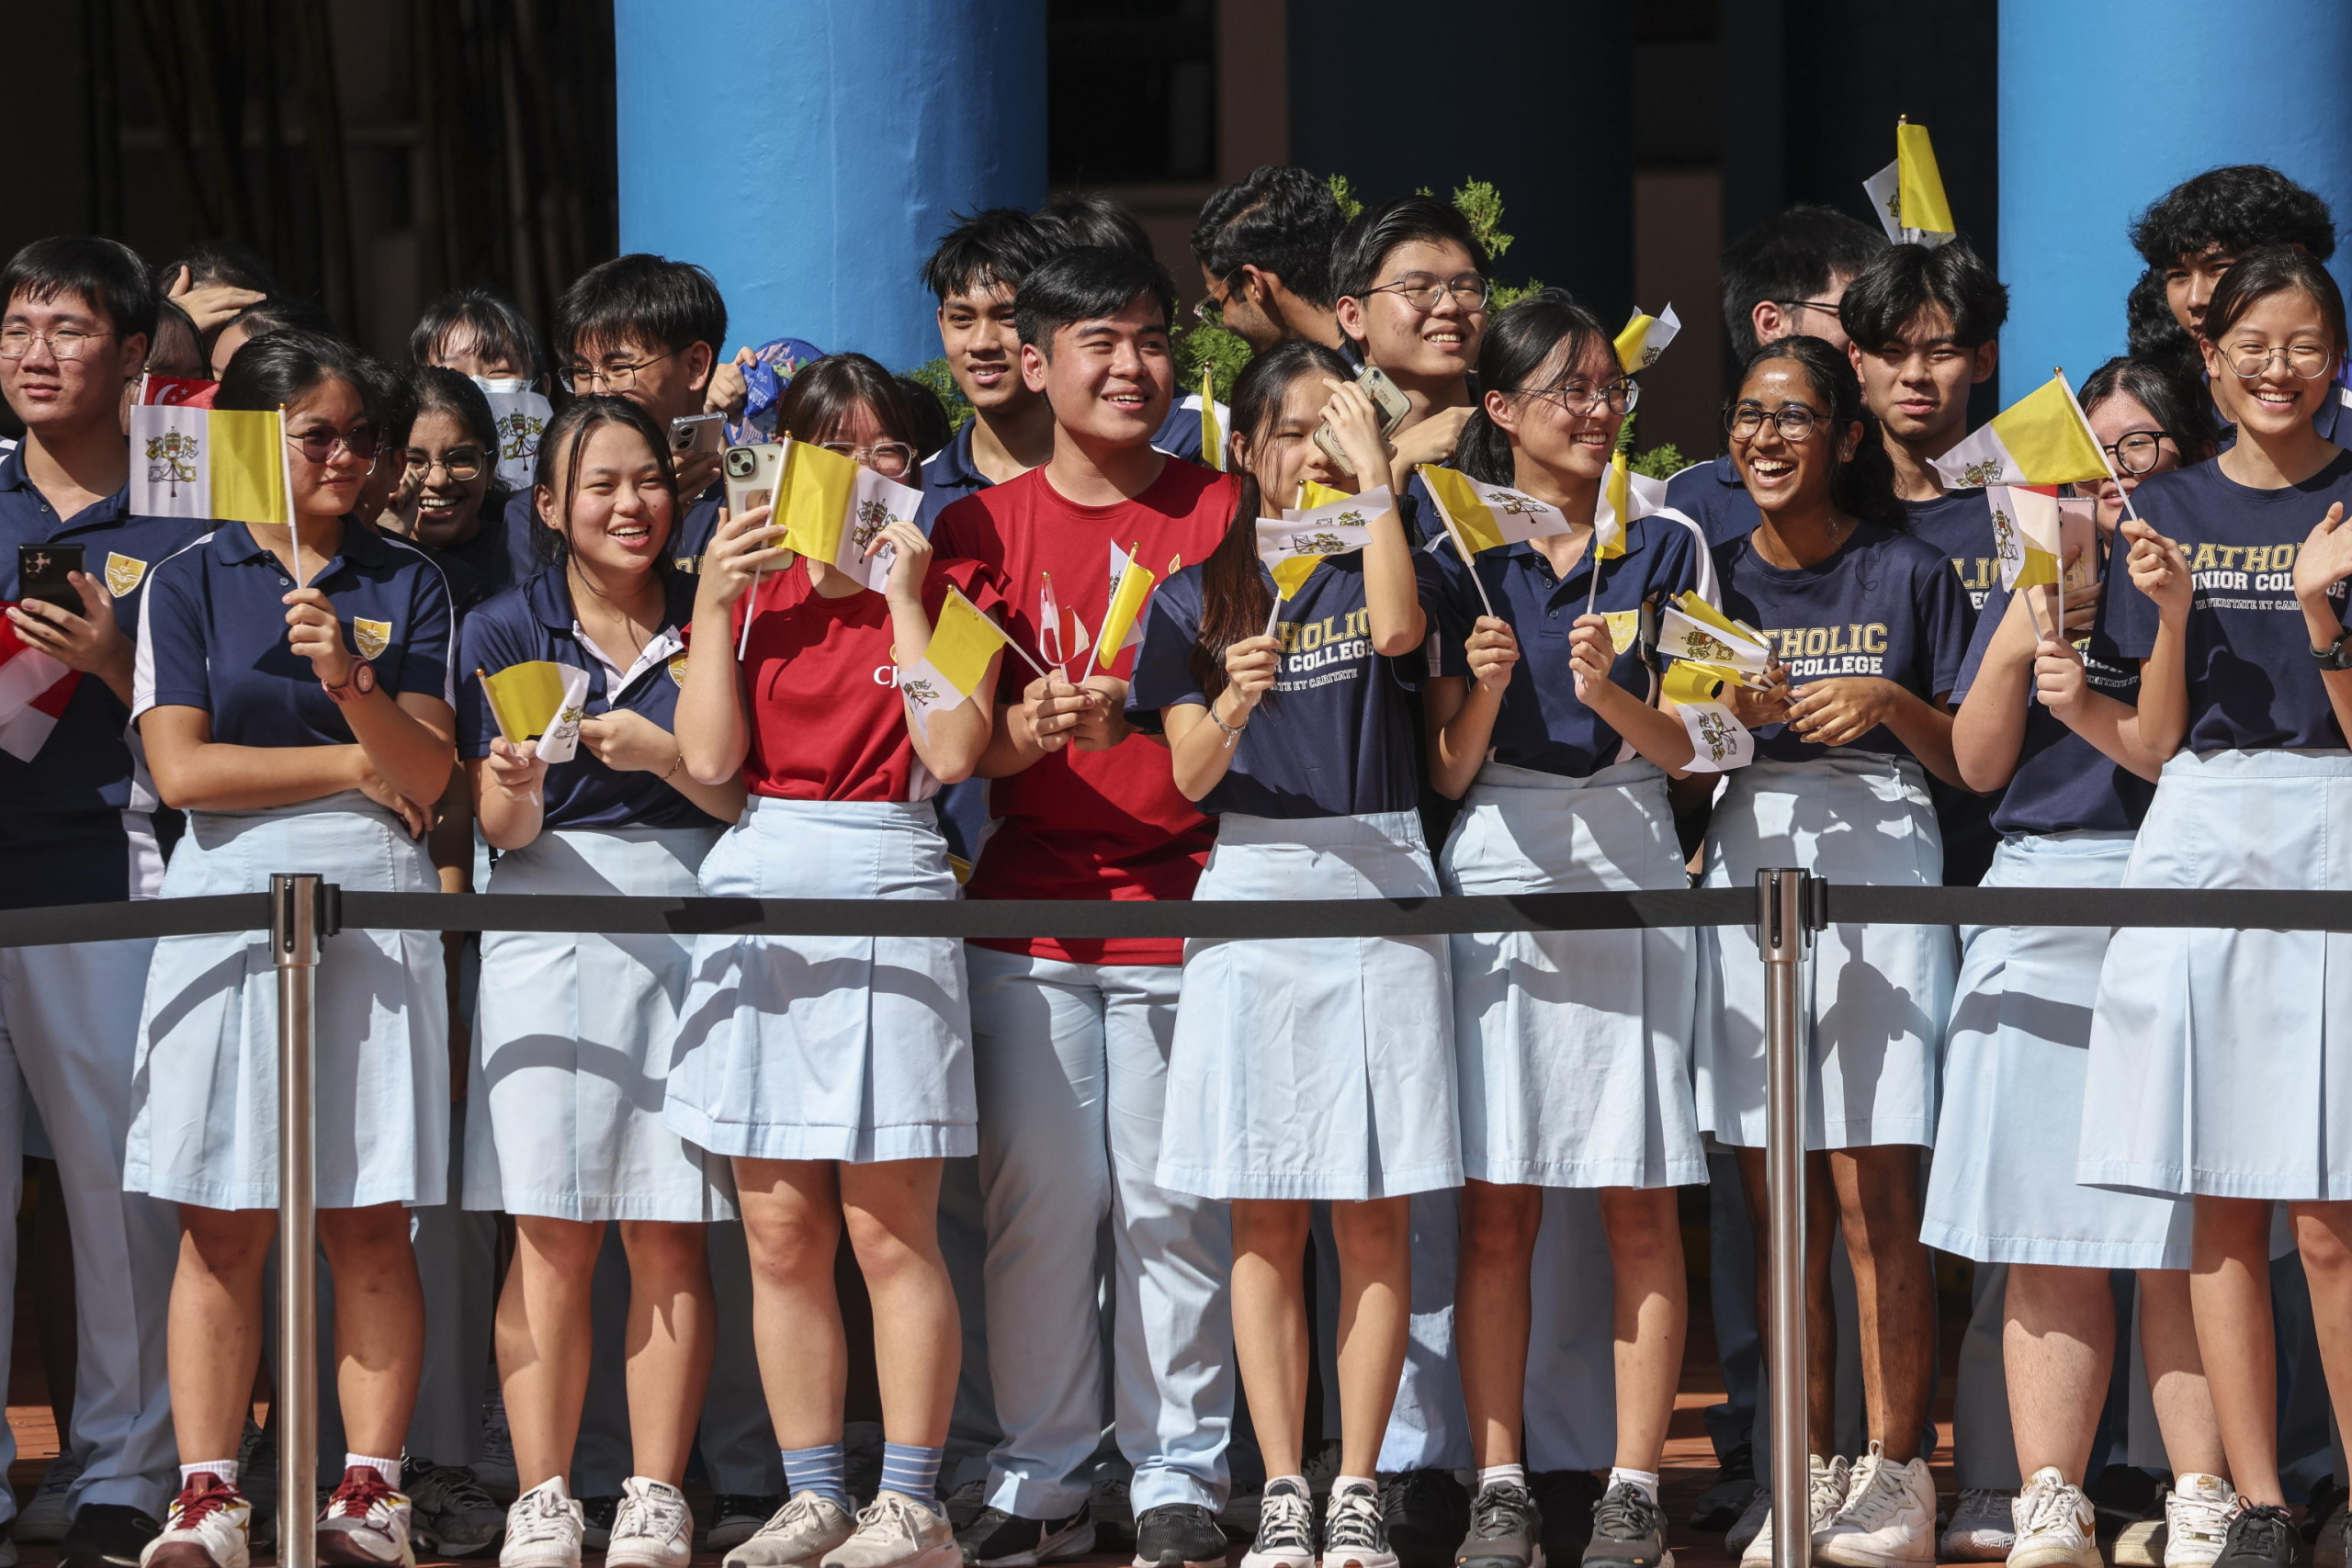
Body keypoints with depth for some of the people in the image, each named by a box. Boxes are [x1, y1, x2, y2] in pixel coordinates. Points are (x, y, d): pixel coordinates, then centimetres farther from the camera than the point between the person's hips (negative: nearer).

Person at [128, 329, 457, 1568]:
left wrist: (352, 686, -16)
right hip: (229, 897, -1)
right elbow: (182, 769, -4)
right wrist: (358, 765, -2)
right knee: (223, 1225, -4)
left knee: (371, 1222, -2)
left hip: (376, 904, 1)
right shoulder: (189, 583, 7)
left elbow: (427, 776, 3)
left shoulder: (406, 584, 12)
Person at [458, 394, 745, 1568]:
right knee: (550, 1233, -6)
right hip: (549, 931, 0)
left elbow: (749, 794, 4)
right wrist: (518, 788, -21)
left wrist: (660, 753, -12)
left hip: (687, 929, 1)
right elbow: (503, 829, 1)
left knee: (669, 1232, -2)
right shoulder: (505, 631, 8)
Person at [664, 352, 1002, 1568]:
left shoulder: (947, 587, 7)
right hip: (758, 883, 3)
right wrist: (713, 608, -3)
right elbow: (710, 756, 1)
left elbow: (951, 753, -8)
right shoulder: (753, 587, 13)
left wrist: (905, 597, -8)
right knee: (778, 1230, 4)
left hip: (886, 886, -3)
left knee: (889, 1228, -6)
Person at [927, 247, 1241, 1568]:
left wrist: (1144, 709, -18)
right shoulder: (984, 527, 8)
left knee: (1173, 1203, -2)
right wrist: (1030, 729, -18)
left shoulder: (1223, 513, 5)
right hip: (1030, 905, 1)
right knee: (1038, 1198, 0)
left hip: (1184, 901, -1)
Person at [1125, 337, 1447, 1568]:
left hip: (1379, 885, -1)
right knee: (1265, 1220, 0)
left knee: (1374, 1217, -1)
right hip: (1252, 888, 1)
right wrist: (1232, 702, -20)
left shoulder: (1378, 563, 7)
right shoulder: (1198, 594, 9)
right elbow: (1189, 774, 1)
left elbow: (1397, 631, -16)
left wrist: (1374, 471, -11)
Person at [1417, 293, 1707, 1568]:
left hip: (1629, 861, 0)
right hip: (1496, 865, 0)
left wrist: (1608, 691, -16)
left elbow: (1680, 749, 3)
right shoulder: (1458, 562, 7)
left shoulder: (1665, 550, 8)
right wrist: (1484, 689, -15)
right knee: (1495, 1203, -2)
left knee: (1640, 1200, -2)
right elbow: (1447, 771, 5)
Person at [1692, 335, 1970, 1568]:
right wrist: (1731, 713, -6)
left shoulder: (1908, 575, 4)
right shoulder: (1712, 577, 12)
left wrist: (1892, 704, -12)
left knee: (1872, 1199, -8)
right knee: (1778, 1207, 3)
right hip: (1746, 861, 3)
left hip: (1878, 867, -3)